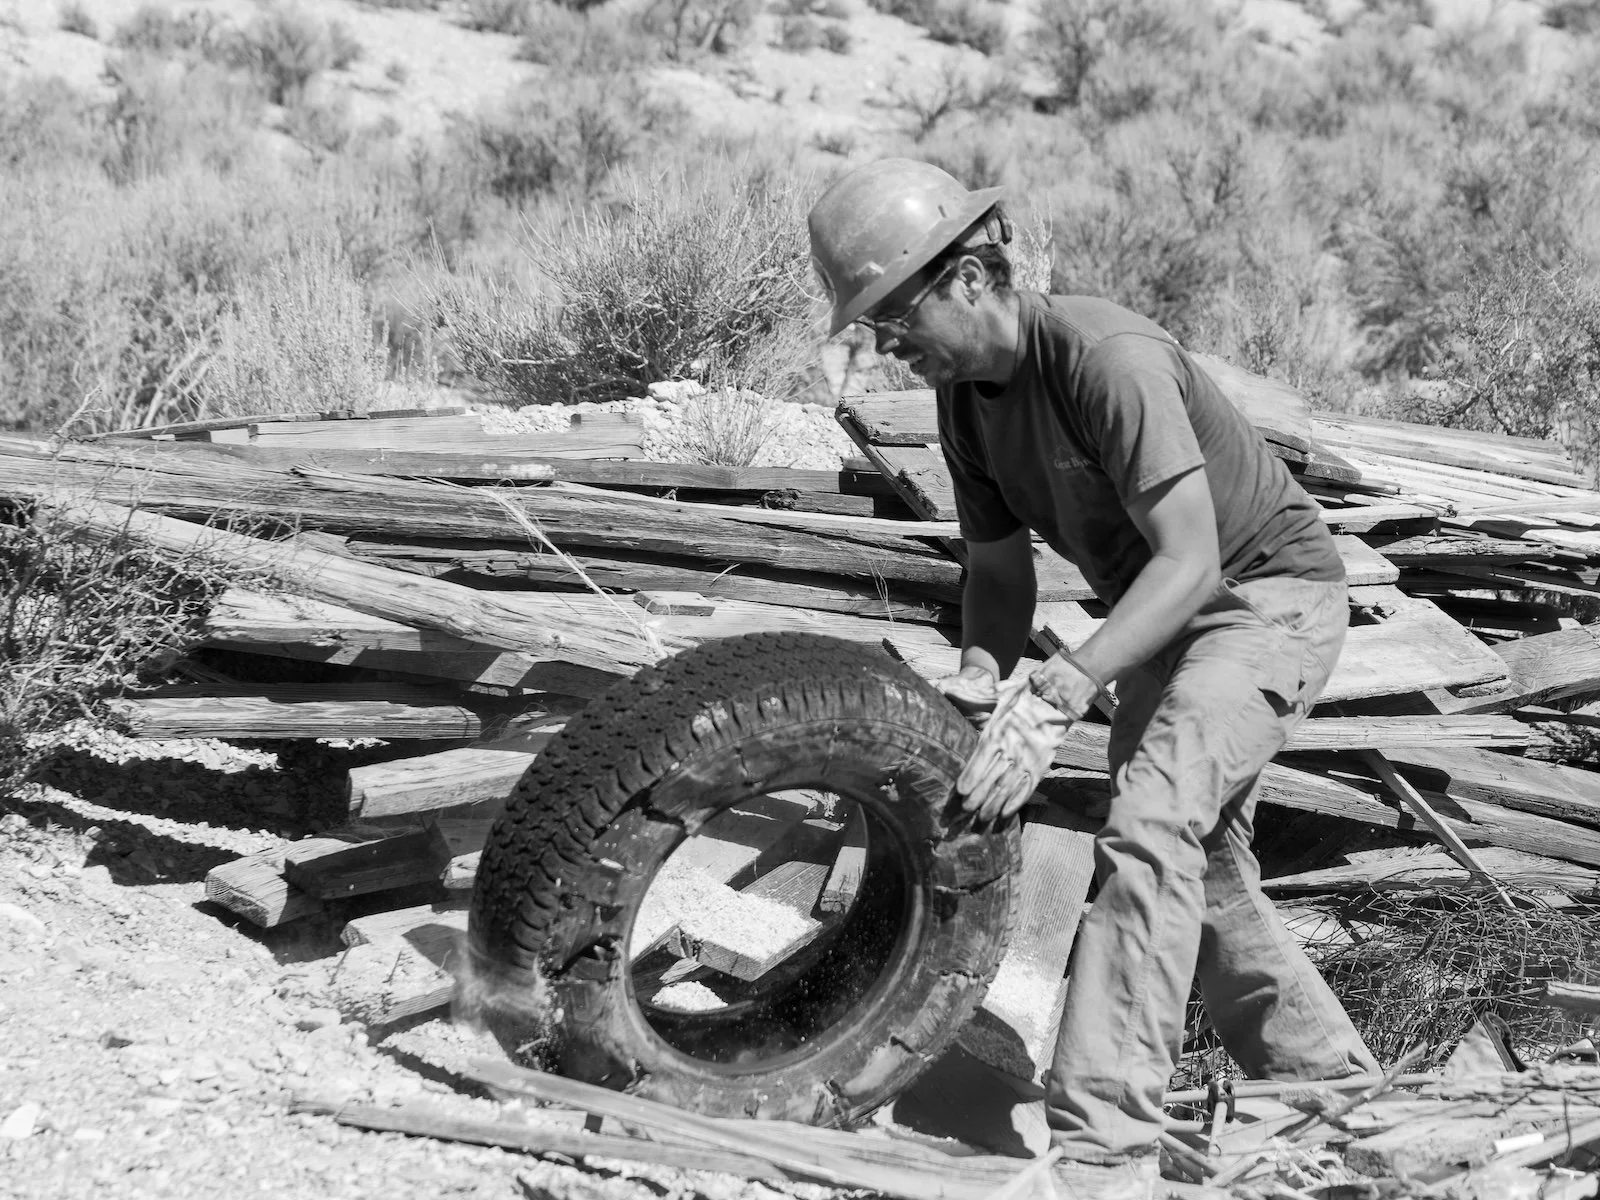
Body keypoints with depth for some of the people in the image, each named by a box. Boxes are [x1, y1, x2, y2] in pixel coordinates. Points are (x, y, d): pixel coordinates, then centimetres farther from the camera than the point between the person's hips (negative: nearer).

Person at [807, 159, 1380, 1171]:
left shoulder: (1107, 358, -31)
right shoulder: (965, 398, -5)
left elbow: (1189, 560, -35)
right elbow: (999, 565, 4)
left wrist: (1058, 697, -43)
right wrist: (980, 673, -18)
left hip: (1272, 595, -9)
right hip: (1163, 616, 9)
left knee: (1151, 829, -26)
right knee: (1203, 869, 15)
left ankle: (1101, 1134, -30)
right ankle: (1328, 1075, 33)